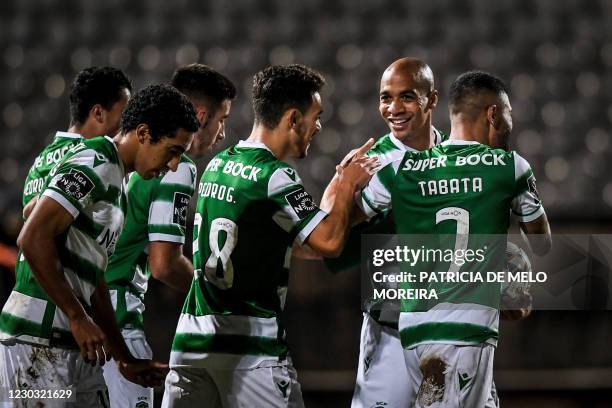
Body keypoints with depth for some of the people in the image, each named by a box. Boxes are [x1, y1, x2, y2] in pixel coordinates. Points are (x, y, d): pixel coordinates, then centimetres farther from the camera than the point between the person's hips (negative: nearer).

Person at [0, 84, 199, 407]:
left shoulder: (114, 179, 20)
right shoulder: (93, 166, -11)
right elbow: (33, 239, -21)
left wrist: (125, 359, 23)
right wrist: (78, 318, -18)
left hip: (74, 346, 10)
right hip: (39, 344, -10)